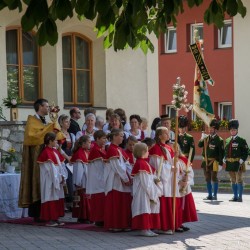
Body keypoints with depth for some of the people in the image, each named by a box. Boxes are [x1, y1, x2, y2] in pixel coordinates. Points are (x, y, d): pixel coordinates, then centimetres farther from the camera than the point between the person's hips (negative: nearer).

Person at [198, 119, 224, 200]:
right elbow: (199, 145, 5)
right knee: (207, 179, 10)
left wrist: (220, 163, -12)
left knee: (214, 178, -1)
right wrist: (202, 139, -12)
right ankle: (209, 195, 18)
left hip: (214, 162, -5)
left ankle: (215, 195, 7)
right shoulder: (206, 137, 9)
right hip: (206, 161, 5)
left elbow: (221, 153, -8)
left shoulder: (219, 140, -7)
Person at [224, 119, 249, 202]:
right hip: (229, 163, 6)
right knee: (233, 180, 10)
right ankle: (235, 196, 17)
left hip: (238, 163, -6)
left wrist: (242, 160, -15)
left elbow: (246, 152, -5)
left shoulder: (241, 140, -3)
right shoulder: (227, 141, 13)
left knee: (239, 180, -5)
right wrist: (225, 159, 7)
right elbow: (225, 151, 20)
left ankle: (240, 197, -4)